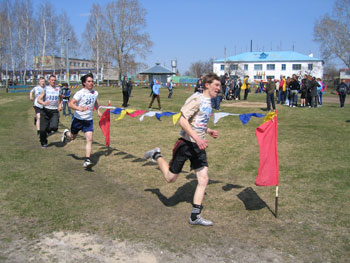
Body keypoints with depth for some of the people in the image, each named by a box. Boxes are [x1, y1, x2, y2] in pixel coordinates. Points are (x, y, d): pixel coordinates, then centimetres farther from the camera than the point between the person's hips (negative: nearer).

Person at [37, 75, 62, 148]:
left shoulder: (58, 89, 7)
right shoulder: (45, 89, 1)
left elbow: (61, 99, 23)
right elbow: (39, 99, -3)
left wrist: (60, 105, 4)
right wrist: (43, 103, -24)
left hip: (55, 111, 1)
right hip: (45, 110, -1)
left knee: (54, 127, -20)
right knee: (43, 129, 1)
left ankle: (48, 131, 16)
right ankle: (44, 143, 24)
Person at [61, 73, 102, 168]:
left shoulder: (95, 93, 2)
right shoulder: (80, 93, -15)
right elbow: (70, 103, -24)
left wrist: (98, 110, 12)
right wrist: (79, 108, -40)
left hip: (88, 120, 3)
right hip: (78, 119, -3)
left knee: (89, 139, -14)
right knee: (73, 137, 19)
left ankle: (87, 160, -12)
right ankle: (66, 133, 56)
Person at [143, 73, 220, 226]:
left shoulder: (208, 102, 13)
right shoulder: (197, 99, -15)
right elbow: (182, 121, -23)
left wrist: (209, 131, 12)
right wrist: (197, 137, -31)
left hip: (199, 146, 8)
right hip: (186, 144, -8)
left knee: (204, 179, 1)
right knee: (170, 177, 5)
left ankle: (195, 216, 10)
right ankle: (156, 155, 32)